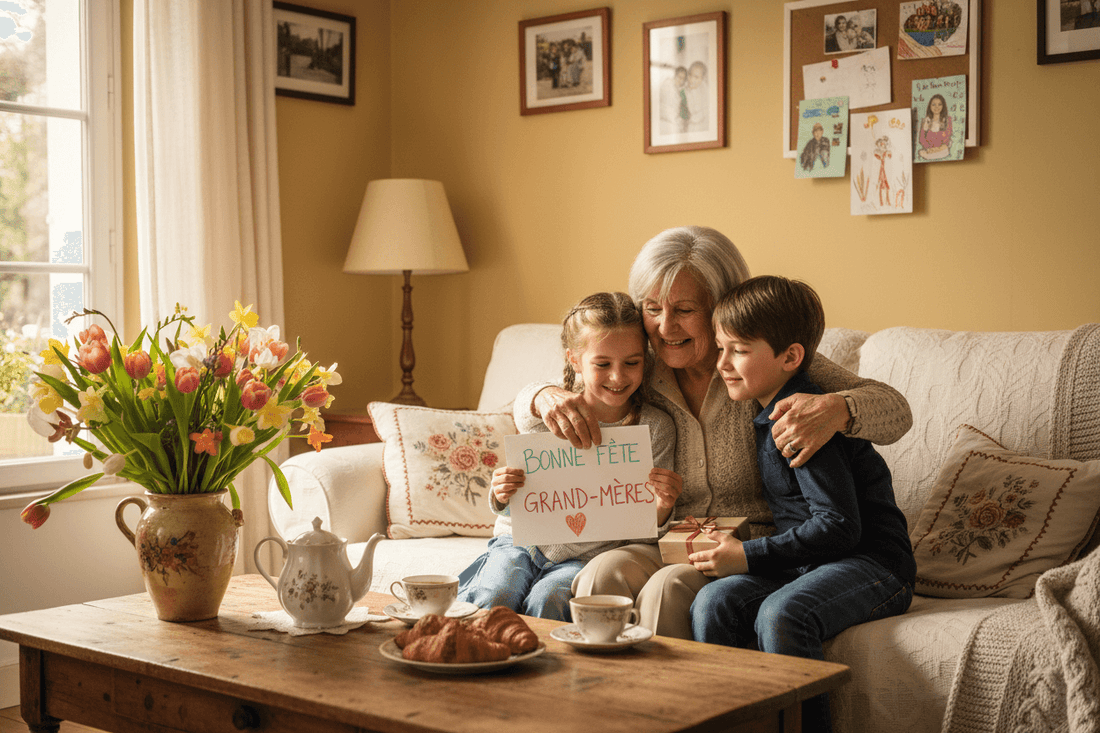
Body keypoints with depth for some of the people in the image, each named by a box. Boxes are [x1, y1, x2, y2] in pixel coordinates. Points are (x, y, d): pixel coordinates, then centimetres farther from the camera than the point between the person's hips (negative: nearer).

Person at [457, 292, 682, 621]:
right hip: (524, 540, 1)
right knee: (492, 599, -27)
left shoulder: (656, 427, -5)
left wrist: (661, 509, -25)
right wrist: (502, 496, -22)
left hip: (589, 555, -1)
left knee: (547, 601, -29)